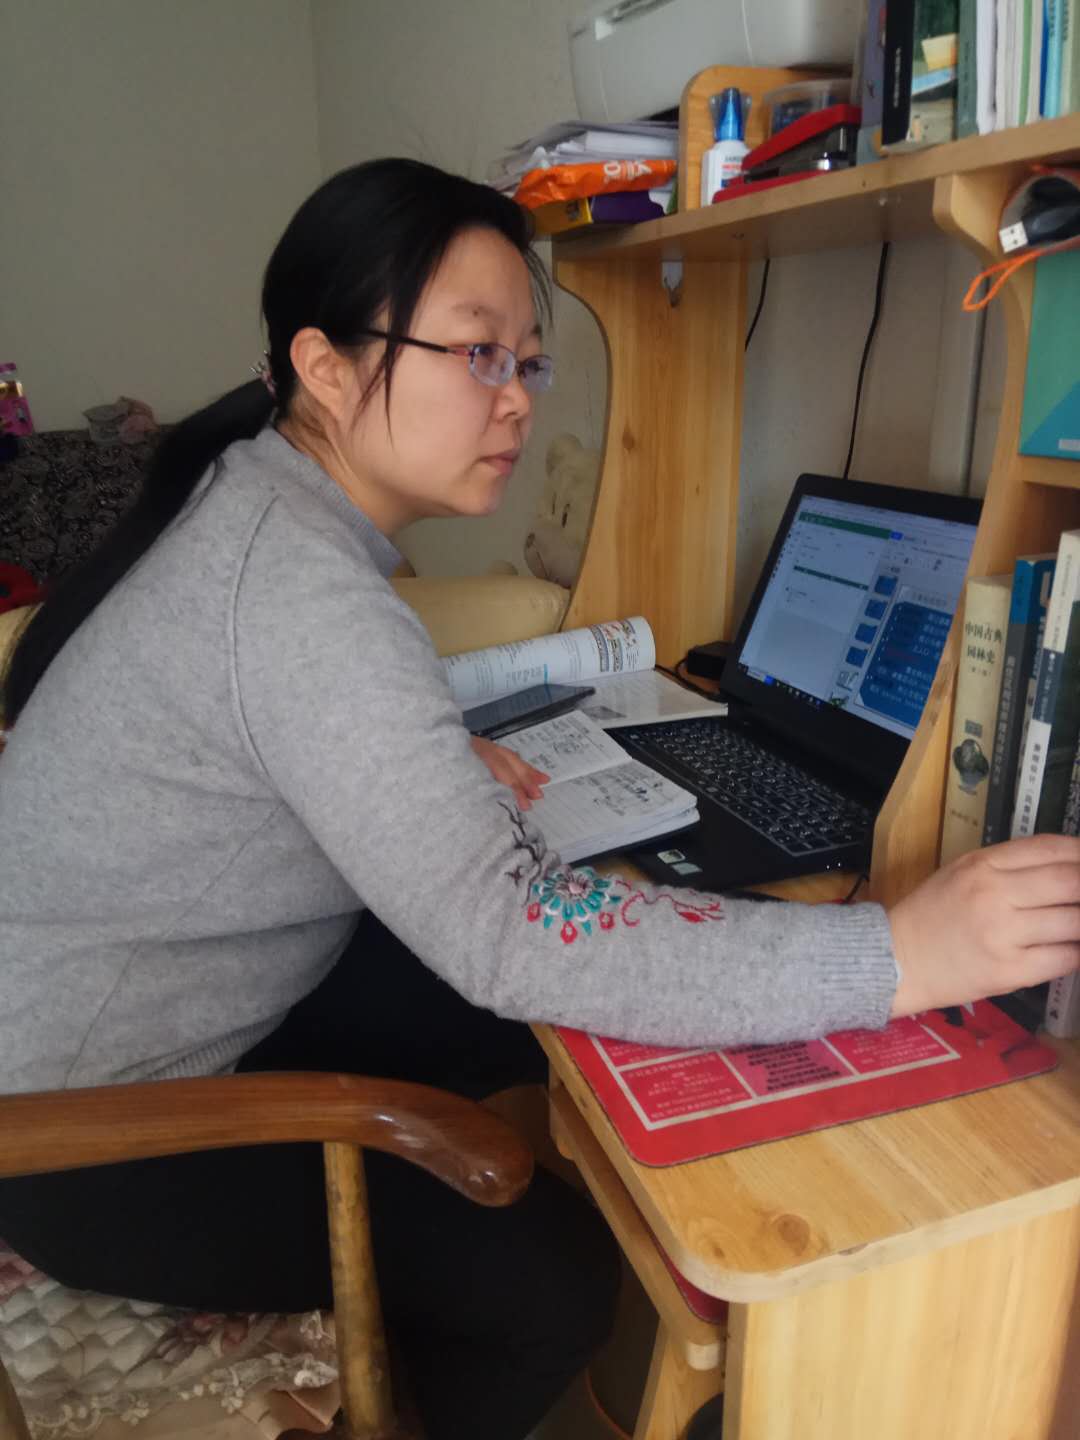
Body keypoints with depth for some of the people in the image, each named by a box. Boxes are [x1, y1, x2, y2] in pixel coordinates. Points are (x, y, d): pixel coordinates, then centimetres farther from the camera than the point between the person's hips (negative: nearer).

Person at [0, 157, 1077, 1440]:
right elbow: (504, 925, -39)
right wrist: (895, 958, -37)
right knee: (549, 1278, -7)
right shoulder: (299, 586, -32)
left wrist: (431, 771, -3)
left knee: (531, 1027, 9)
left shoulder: (254, 493, -1)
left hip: (183, 1007, 8)